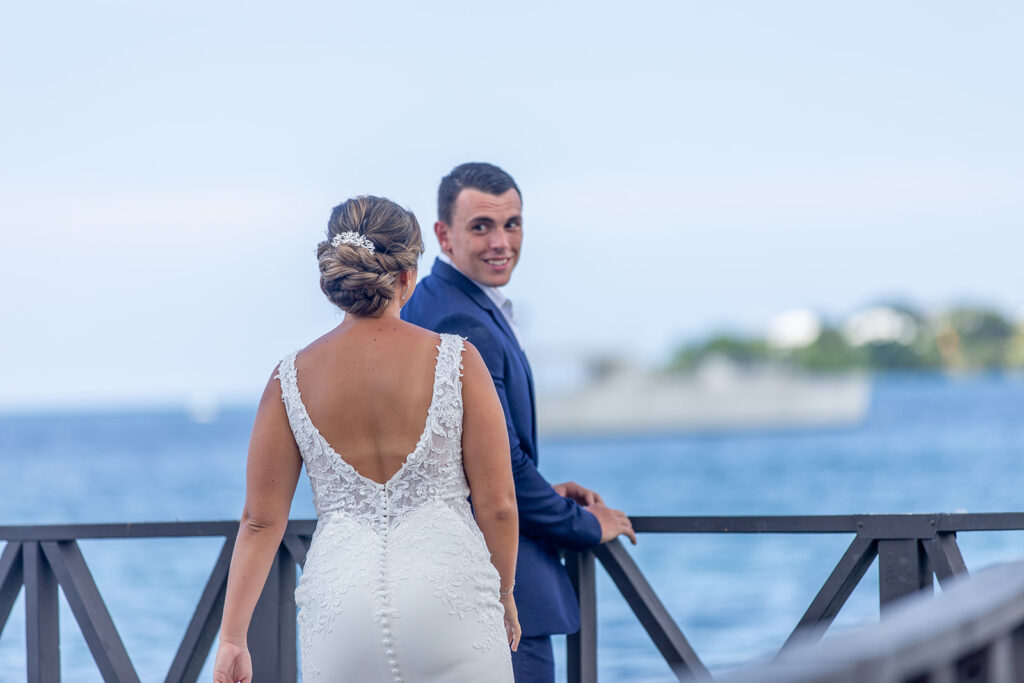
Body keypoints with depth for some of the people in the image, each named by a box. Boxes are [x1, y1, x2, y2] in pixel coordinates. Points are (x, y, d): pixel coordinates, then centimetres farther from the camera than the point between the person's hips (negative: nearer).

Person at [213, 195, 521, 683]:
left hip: (338, 601, 2)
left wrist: (232, 639, 7)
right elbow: (497, 504, -1)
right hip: (448, 598, -2)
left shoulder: (292, 378, 2)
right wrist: (504, 596, 15)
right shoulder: (456, 361, -3)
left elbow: (261, 520, 2)